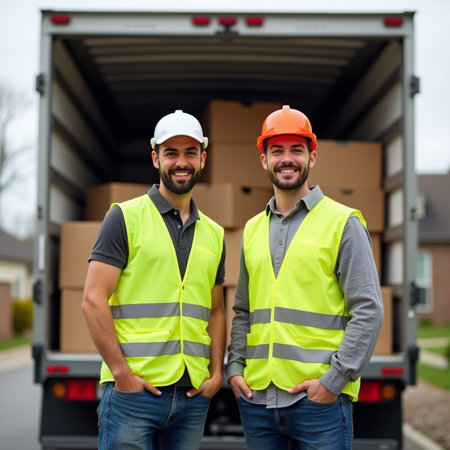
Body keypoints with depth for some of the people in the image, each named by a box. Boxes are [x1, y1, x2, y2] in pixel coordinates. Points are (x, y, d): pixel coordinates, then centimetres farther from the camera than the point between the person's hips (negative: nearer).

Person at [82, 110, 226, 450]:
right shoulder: (126, 218, -2)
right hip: (134, 390, -4)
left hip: (193, 394, 5)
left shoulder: (214, 234, 13)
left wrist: (217, 372, 5)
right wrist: (120, 371, -13)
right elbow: (94, 300, -8)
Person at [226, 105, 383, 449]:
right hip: (256, 398, 5)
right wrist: (235, 366, 6)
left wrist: (334, 379, -13)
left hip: (319, 398, -4)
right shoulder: (252, 229, 13)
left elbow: (368, 311, -7)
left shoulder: (343, 223, -2)